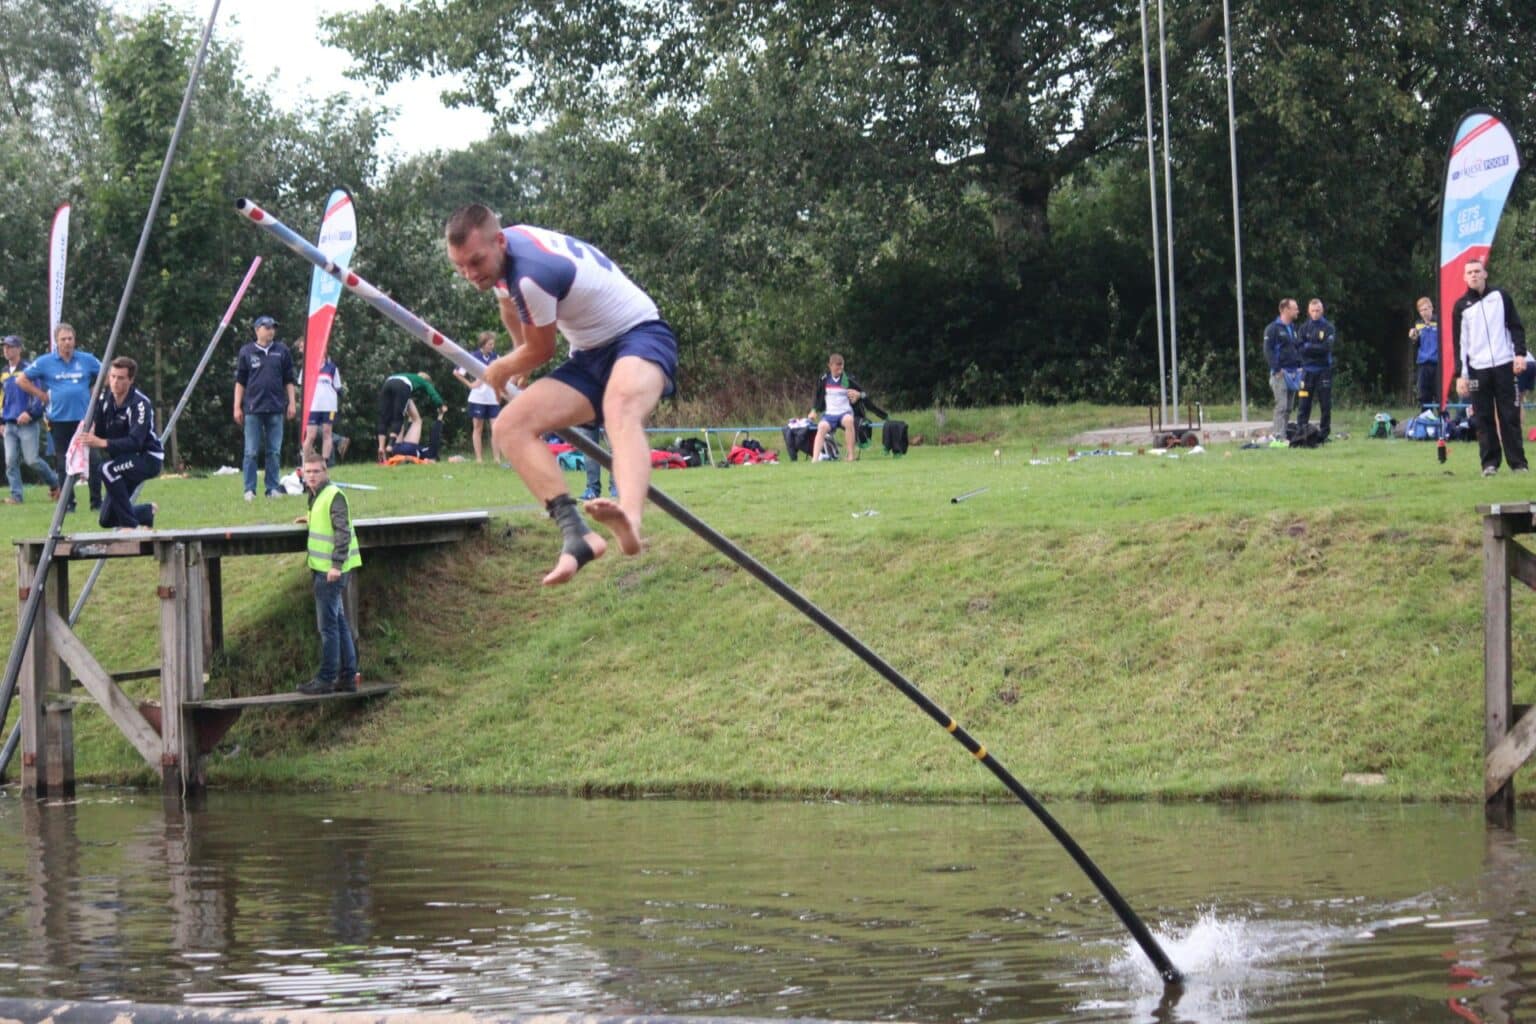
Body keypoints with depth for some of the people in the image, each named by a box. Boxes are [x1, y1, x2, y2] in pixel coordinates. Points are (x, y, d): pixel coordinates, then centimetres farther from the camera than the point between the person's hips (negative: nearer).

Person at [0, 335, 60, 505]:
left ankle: (54, 482, 14)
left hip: (28, 423, -6)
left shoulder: (28, 369, -6)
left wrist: (30, 413, -20)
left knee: (31, 460, -8)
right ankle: (16, 495, 0)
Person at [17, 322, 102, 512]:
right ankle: (68, 503, 11)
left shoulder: (87, 360, 3)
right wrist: (42, 395, 2)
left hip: (84, 417, 0)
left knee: (91, 461, -4)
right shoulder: (45, 362, 1)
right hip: (59, 420, 0)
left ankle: (97, 501, 2)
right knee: (64, 464, 5)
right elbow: (22, 380, 8)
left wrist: (94, 393, 6)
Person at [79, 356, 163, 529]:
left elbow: (135, 442, -35)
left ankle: (130, 524, -23)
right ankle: (148, 512, 35)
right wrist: (88, 432, -25)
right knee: (108, 519, 5)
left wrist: (102, 443, -46)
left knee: (108, 468, -35)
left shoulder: (139, 403, -25)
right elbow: (96, 430, -1)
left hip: (148, 458, -7)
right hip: (122, 459, 7)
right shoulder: (104, 397, -5)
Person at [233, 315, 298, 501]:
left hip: (275, 408, 2)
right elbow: (240, 381, 7)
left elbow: (289, 380, 12)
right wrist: (237, 407, 3)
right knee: (251, 452, -2)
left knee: (274, 452, 5)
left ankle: (273, 488, 10)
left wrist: (292, 402, 5)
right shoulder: (246, 352, 3)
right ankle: (249, 490, 2)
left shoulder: (282, 351, 7)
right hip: (253, 409, -2)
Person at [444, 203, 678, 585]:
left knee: (621, 407, -43)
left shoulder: (532, 273, -28)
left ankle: (629, 520, -72)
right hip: (591, 356, 9)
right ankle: (577, 534, -29)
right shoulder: (498, 250, 0)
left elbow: (541, 351, -9)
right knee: (509, 428, -12)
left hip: (641, 336, -9)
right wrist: (518, 361, 40)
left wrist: (501, 370, 11)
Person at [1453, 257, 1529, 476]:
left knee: (1510, 416, -1)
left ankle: (1518, 462, 2)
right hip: (1477, 370, 0)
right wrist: (1460, 375, 0)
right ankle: (1489, 463, 3)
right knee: (1484, 419, -2)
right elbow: (1458, 342, 6)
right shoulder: (1461, 306, 7)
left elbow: (1516, 326, 8)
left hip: (1504, 366, 0)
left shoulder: (1501, 297, 7)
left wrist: (1520, 353, -6)